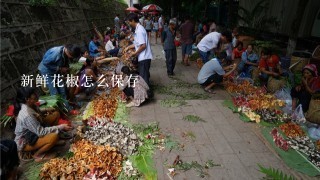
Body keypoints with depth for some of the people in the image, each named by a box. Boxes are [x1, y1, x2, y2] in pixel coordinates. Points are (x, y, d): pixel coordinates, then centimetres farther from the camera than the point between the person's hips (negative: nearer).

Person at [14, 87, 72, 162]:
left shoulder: (26, 107, -6)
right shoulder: (26, 115, -34)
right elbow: (41, 132, -30)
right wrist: (60, 127, -25)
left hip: (29, 134, 9)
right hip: (24, 143, -9)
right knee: (54, 137, -33)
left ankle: (52, 142, 8)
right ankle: (38, 155, -5)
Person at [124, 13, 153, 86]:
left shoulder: (139, 30, -17)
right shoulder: (138, 29, 13)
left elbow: (143, 45, -23)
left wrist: (135, 53, -12)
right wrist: (128, 47, 18)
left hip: (144, 58, -10)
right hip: (143, 57, 10)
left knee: (144, 77, -2)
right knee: (144, 76, 18)